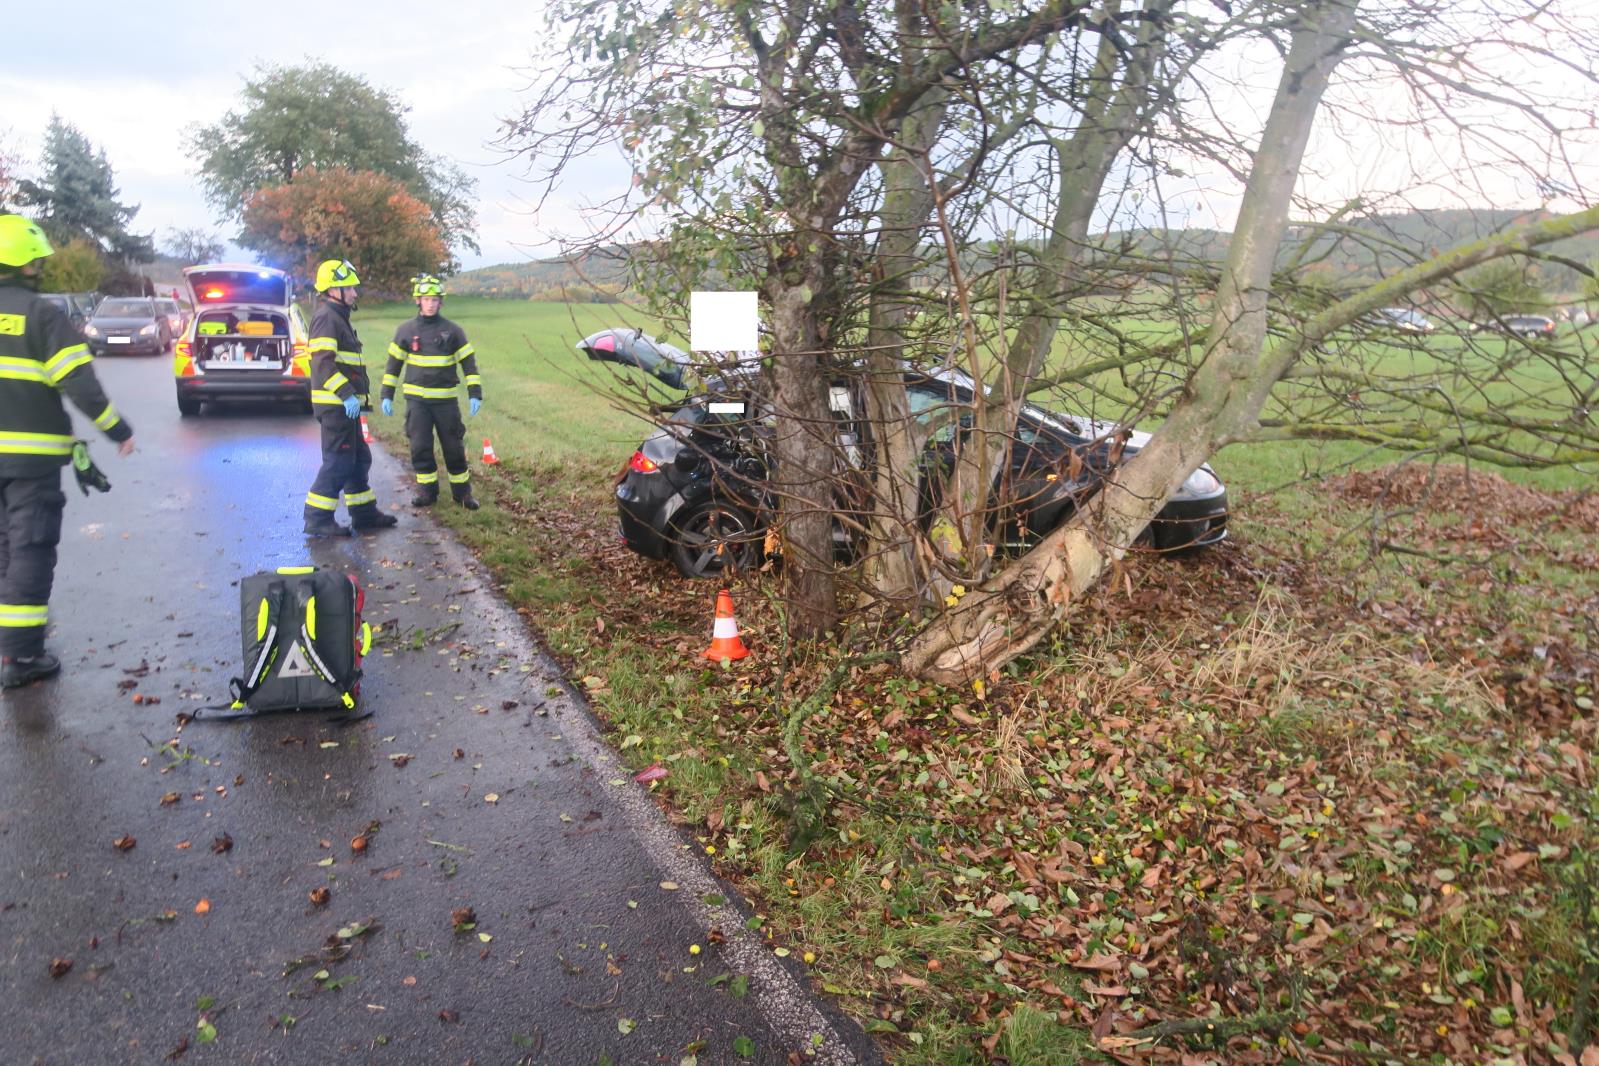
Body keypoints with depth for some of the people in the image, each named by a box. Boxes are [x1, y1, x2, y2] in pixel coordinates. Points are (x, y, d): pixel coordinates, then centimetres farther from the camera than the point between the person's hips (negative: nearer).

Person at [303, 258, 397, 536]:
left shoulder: (337, 316, 20)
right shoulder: (326, 317, -13)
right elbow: (323, 362, -24)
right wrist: (347, 394, -27)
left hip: (344, 404, 11)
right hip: (336, 405, -11)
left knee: (359, 460, 16)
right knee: (338, 463, -7)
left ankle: (364, 513, 25)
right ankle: (317, 519, -1)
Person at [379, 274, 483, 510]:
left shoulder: (453, 331, 0)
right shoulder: (406, 331, 4)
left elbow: (469, 363, 1)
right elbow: (393, 364, 9)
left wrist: (475, 394, -7)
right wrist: (387, 396, 5)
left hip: (446, 399, -1)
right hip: (416, 399, 1)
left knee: (454, 447, 3)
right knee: (420, 448, 1)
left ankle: (462, 492, 15)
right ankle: (427, 492, 13)